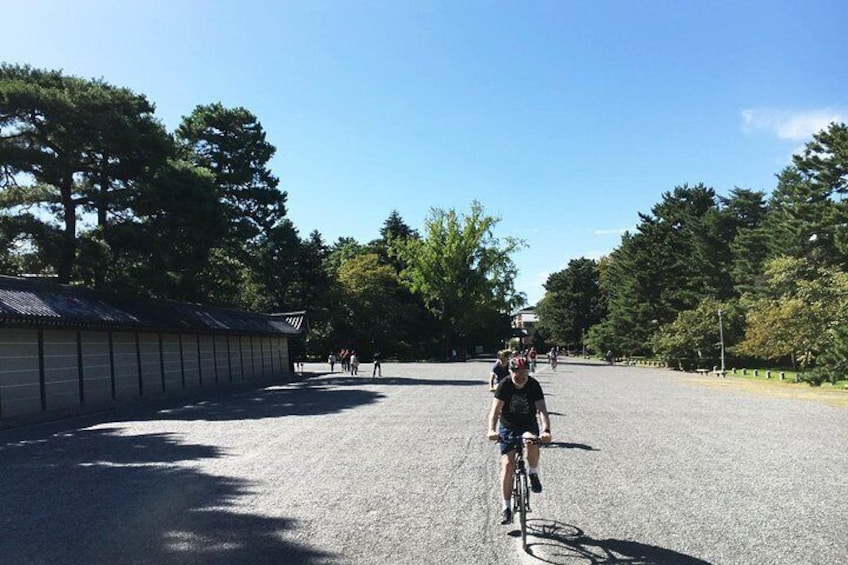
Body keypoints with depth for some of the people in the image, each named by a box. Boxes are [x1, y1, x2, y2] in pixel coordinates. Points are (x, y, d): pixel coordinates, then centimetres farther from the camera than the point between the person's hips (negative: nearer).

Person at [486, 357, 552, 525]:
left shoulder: (534, 385, -17)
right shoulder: (504, 385, -19)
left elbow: (542, 410, -27)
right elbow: (495, 410, -28)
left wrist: (546, 430, -45)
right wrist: (492, 430, -46)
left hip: (529, 425, 0)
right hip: (508, 426, 0)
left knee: (532, 443, -33)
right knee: (508, 464, -12)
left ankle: (533, 474, -3)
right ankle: (507, 507, -1)